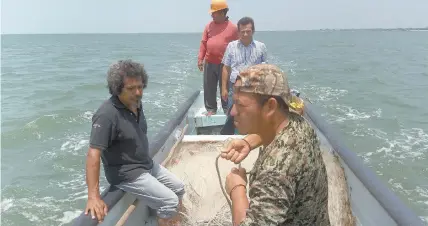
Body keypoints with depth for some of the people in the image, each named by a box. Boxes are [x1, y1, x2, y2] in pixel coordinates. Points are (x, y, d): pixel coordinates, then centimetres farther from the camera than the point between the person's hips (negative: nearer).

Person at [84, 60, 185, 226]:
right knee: (170, 202, -13)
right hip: (126, 174, -9)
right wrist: (93, 197, -36)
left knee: (179, 188, 17)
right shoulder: (107, 114, -28)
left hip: (147, 165, 9)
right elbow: (93, 154, -32)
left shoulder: (136, 103, -1)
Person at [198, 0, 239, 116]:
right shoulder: (209, 25, 5)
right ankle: (211, 109, 21)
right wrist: (200, 58, 0)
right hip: (209, 63, 3)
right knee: (209, 88, 8)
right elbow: (203, 43, 7)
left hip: (224, 64, -3)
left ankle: (227, 109, 21)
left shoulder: (232, 27, -4)